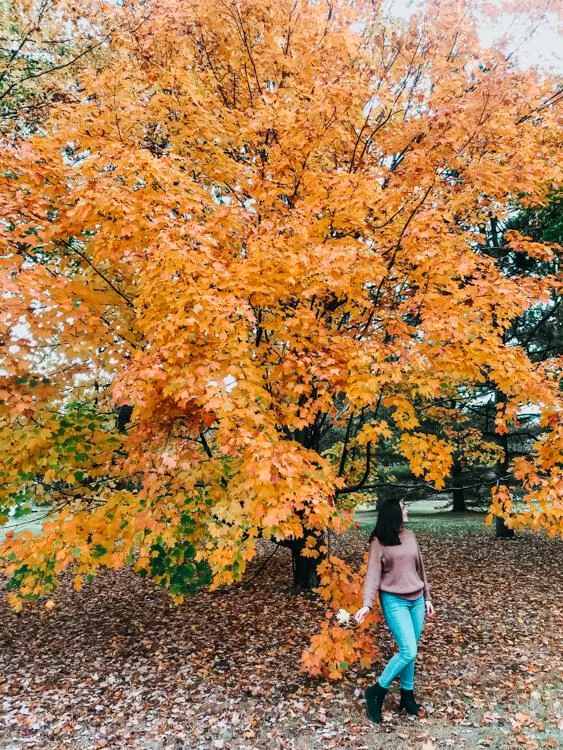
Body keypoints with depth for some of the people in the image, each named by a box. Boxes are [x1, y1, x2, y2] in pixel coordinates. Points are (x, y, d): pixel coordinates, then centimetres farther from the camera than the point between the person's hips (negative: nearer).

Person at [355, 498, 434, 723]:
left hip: (416, 600, 5)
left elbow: (419, 568, 13)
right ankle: (376, 691, 7)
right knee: (408, 652, -10)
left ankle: (407, 694, 28)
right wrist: (367, 604, -23)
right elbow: (373, 574, -13)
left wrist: (427, 598, 16)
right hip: (394, 601, -5)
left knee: (409, 651, 10)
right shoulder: (379, 541, -12)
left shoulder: (410, 536, 5)